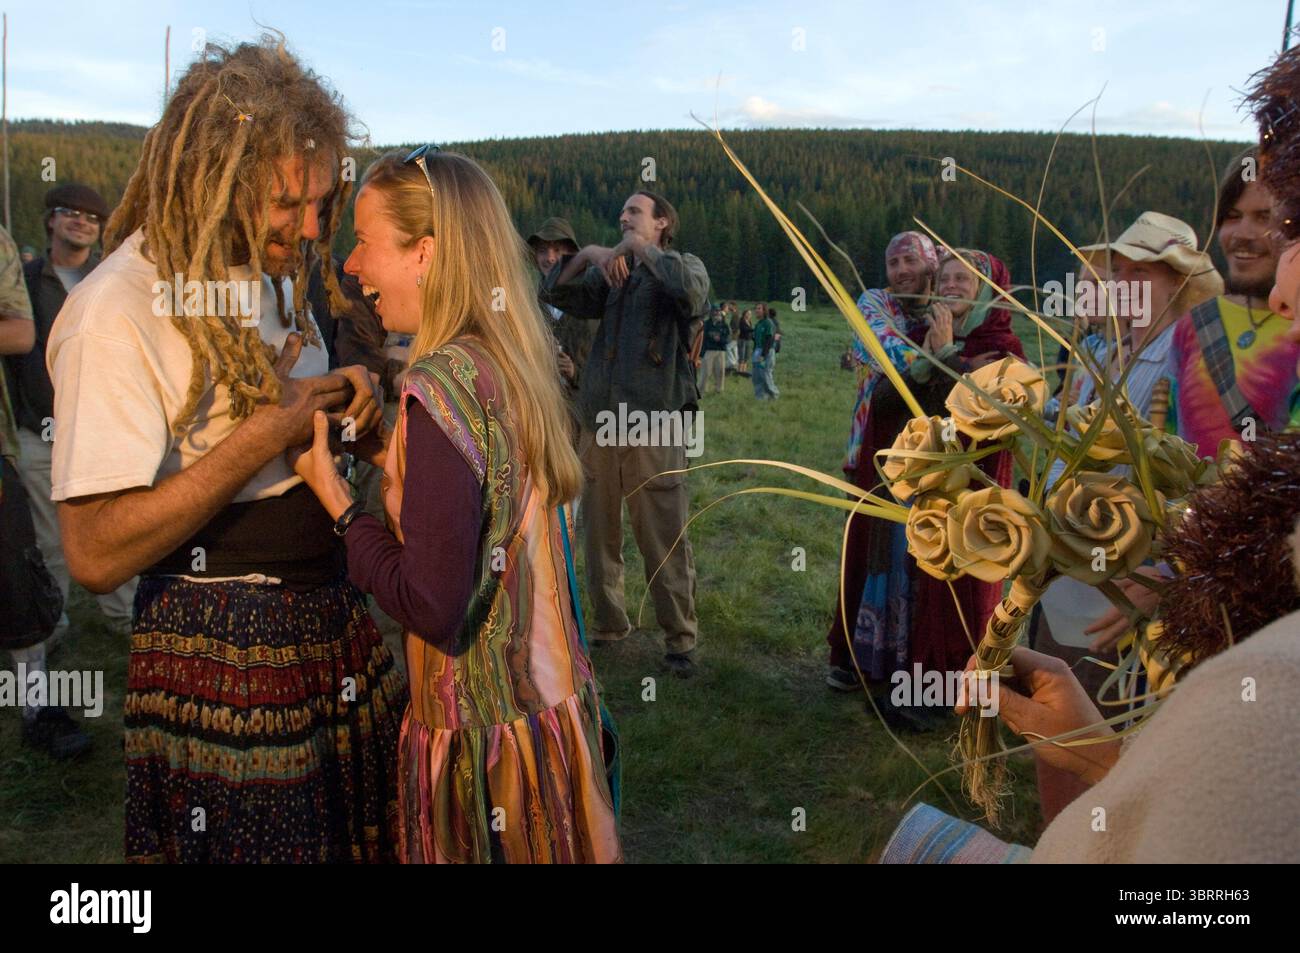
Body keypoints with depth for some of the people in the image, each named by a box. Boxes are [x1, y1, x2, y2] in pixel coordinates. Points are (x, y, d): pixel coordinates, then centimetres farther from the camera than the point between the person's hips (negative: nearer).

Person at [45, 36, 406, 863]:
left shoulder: (275, 276, 8)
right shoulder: (115, 311, -18)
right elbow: (96, 554, -23)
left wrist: (344, 407, -3)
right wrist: (265, 435, -24)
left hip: (335, 619, 8)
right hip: (222, 648, -8)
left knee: (383, 830, 18)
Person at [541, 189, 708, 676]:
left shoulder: (684, 265, 5)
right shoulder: (611, 274, 18)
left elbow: (691, 291, -19)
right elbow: (554, 293, 9)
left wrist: (640, 247, -12)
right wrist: (588, 253, -5)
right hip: (600, 421, 6)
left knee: (664, 537, -3)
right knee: (600, 532, 12)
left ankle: (680, 639, 8)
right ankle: (609, 624, 27)